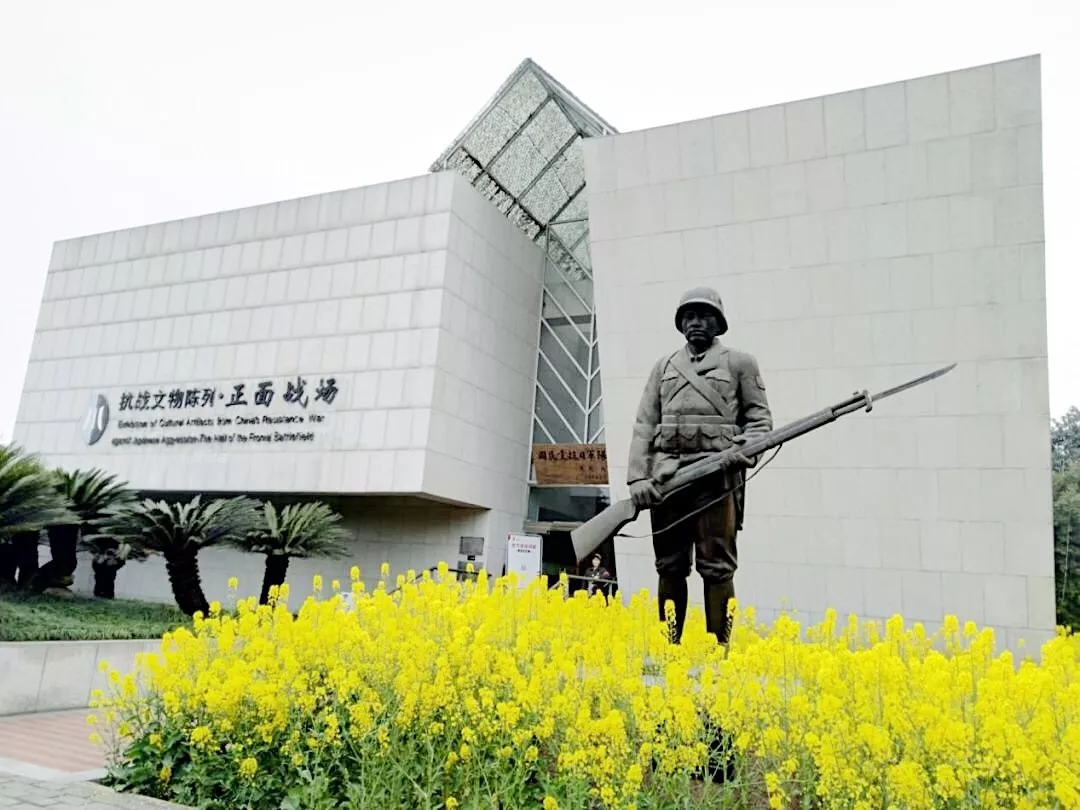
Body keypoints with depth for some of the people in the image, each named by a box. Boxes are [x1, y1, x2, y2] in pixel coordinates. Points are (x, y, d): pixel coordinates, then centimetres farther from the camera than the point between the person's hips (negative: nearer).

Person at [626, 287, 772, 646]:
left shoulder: (740, 363, 12)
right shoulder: (663, 366, 19)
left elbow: (760, 416, 10)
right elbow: (644, 425, 12)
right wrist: (638, 477, 0)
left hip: (717, 475, -3)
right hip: (666, 476, 3)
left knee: (717, 568, -4)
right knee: (670, 568, 7)